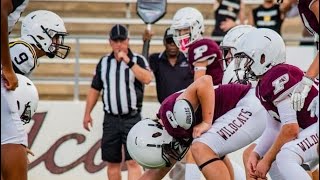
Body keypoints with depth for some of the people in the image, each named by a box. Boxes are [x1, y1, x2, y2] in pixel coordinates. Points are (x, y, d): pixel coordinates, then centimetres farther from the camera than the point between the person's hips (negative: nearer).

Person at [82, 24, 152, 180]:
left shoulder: (138, 60, -3)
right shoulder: (104, 62, 9)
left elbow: (147, 79, -22)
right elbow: (95, 89, 15)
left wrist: (129, 62, -25)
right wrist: (87, 113, 13)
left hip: (132, 119, -4)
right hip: (111, 119, 4)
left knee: (133, 161, -12)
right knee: (112, 163, 8)